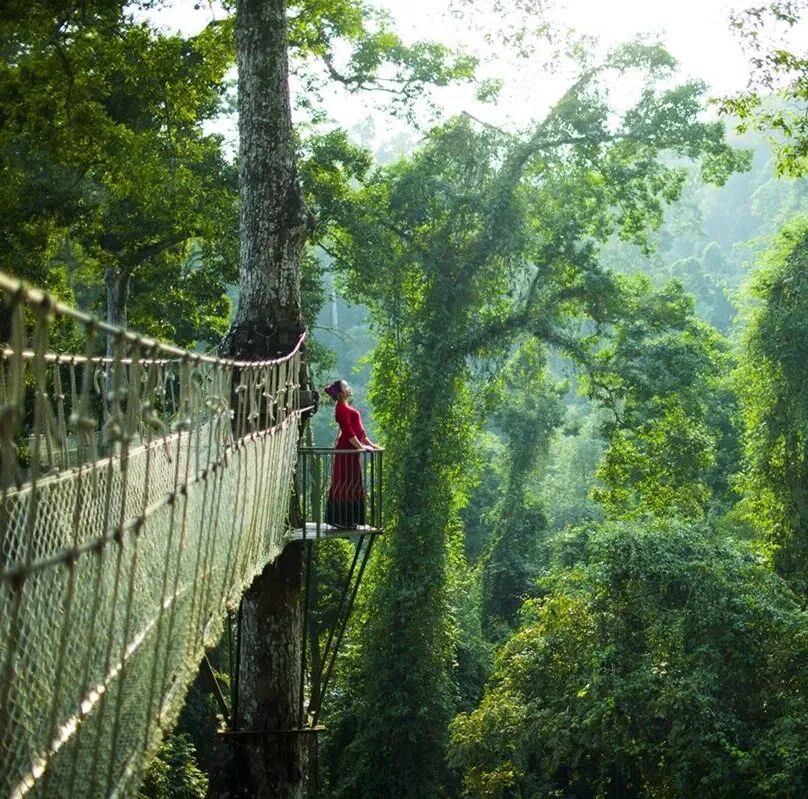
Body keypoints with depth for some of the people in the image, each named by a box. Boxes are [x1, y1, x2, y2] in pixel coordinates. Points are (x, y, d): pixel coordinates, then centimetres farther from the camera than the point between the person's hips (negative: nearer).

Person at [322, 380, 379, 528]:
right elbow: (348, 431, -21)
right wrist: (360, 446, -22)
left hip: (352, 449, 10)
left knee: (353, 484, 11)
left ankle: (348, 520, 15)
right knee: (347, 483, -8)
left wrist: (370, 444, 19)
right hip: (347, 449, -10)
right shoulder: (342, 408, -13)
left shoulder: (345, 408, 19)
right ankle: (343, 520, -5)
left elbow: (358, 429, 22)